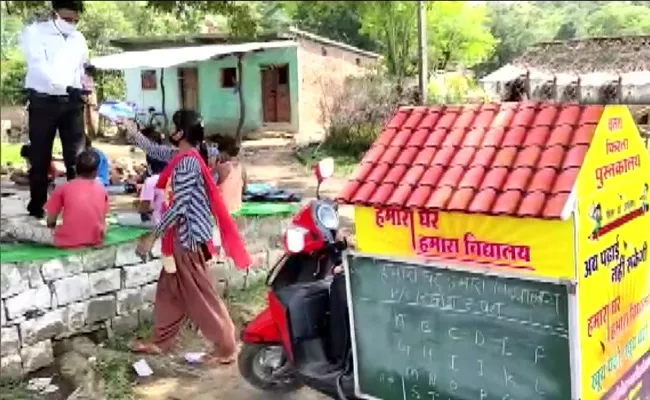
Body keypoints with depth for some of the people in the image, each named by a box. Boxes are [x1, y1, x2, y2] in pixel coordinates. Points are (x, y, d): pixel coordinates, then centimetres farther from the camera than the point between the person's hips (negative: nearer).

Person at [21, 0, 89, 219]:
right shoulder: (34, 32, -4)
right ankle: (37, 205, 14)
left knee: (76, 156, -1)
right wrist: (66, 87, -31)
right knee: (40, 157, 3)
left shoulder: (78, 38, 13)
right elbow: (39, 66, -19)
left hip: (72, 102, 4)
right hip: (43, 101, -4)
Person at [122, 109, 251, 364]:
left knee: (199, 295, -3)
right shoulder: (181, 156, 8)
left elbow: (179, 205, -24)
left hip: (188, 236, -10)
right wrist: (132, 132, 35)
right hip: (181, 235, 10)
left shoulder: (188, 162, -20)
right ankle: (160, 342, 31)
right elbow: (154, 150, 28)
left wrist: (152, 236, -20)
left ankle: (227, 348, 5)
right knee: (169, 290, 18)